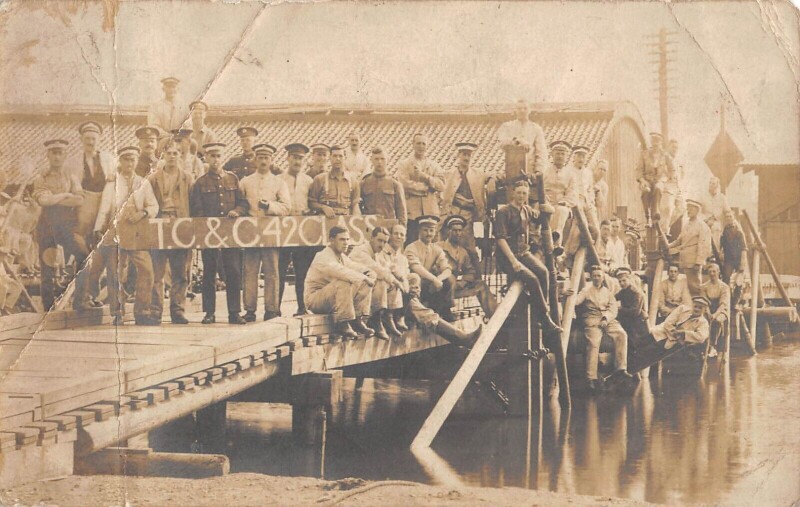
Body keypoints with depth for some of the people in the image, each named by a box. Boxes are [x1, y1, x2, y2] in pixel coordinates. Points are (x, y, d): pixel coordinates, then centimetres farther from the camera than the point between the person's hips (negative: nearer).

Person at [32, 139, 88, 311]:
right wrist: (65, 195, -5)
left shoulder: (72, 177, 10)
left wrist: (53, 198, -10)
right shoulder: (41, 180, 9)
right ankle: (48, 309, 7)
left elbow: (79, 200, -8)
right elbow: (43, 200, -11)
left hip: (68, 226, 0)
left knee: (85, 258, -17)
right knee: (47, 272, 1)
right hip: (47, 226, 0)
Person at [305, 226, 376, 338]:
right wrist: (364, 278, -30)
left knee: (365, 284, -5)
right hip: (314, 299, -9)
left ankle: (358, 320, -10)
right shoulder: (323, 257, -19)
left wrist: (369, 273, -10)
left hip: (333, 297, 9)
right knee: (344, 283, -35)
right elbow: (342, 272, -34)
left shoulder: (342, 256, 10)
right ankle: (342, 323, -29)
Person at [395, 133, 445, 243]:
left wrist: (425, 176, -8)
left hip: (430, 212, 3)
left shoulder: (434, 165, 17)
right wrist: (427, 187, -5)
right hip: (412, 212, -3)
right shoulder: (404, 165, 7)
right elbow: (405, 184, -9)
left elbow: (441, 185, 3)